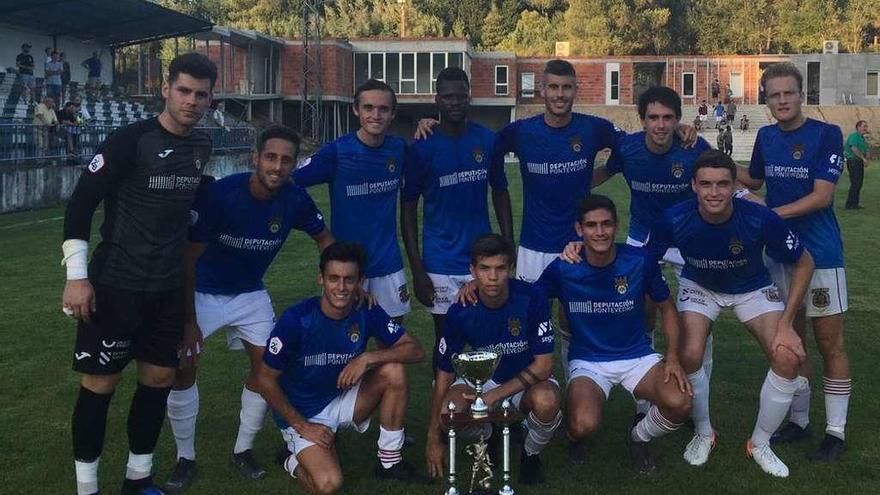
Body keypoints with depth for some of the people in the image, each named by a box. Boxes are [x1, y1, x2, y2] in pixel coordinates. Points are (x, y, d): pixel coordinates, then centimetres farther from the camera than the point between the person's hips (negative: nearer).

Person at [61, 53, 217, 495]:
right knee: (101, 382, 1)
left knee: (159, 377, 11)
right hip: (117, 284, -6)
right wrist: (77, 276, -16)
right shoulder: (130, 140, -14)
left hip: (168, 286, 6)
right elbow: (80, 204, -13)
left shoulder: (201, 146, 6)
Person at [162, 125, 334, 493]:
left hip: (250, 294, 4)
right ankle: (185, 459, 9)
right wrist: (189, 320, -20)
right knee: (183, 366, -10)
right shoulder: (219, 194, -30)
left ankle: (243, 450, 18)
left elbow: (324, 238, 1)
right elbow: (188, 258, -23)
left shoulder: (295, 200, -18)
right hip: (202, 293, -3)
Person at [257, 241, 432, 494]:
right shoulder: (296, 319, -22)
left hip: (343, 400, 4)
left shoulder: (367, 313, -12)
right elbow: (266, 380, -14)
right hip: (300, 413, -4)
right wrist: (302, 426, -13)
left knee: (394, 372, -21)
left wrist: (368, 358, -26)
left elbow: (416, 350, -12)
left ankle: (390, 461, -5)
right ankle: (296, 460, 10)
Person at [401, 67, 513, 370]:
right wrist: (417, 270, -7)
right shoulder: (422, 148, -5)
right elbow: (408, 210, -2)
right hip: (441, 265, -2)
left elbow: (500, 193, 12)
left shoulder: (487, 140, 2)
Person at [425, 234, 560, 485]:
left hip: (528, 380, -2)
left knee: (546, 401, -37)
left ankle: (531, 455, -1)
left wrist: (494, 396, -28)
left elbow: (544, 365, -19)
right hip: (483, 378, 2)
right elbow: (445, 371, -7)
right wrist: (433, 438, -7)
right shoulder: (460, 312, -16)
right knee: (448, 411, -29)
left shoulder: (532, 298, -22)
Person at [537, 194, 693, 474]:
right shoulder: (562, 269, -12)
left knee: (679, 404, -26)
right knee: (584, 426, -31)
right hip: (586, 362, -2)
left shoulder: (641, 262, -9)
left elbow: (666, 308, 5)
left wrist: (672, 357, -8)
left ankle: (639, 438, 10)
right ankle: (576, 436, 12)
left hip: (637, 356, 2)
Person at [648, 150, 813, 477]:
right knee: (690, 355, -22)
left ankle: (760, 444, 8)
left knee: (787, 357, -18)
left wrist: (786, 324, -19)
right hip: (699, 286, 0)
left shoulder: (761, 220, -33)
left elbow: (804, 263, -17)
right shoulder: (674, 220, -31)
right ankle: (703, 434, 10)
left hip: (752, 288, 0)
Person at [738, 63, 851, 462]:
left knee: (829, 343, 0)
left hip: (821, 255, -5)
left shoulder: (826, 134, -10)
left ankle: (836, 431, 9)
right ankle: (798, 420, 25)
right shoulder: (766, 136, 7)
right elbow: (755, 180, 22)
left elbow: (822, 195, -16)